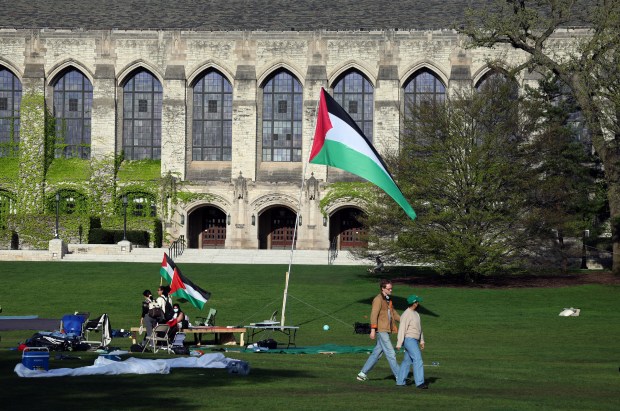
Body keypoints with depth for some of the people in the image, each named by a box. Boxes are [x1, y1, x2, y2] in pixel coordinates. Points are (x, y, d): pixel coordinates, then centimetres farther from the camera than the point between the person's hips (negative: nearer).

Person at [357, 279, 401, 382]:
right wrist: (373, 330, -22)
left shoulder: (388, 299, 18)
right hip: (381, 330, -9)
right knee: (390, 354, -8)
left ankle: (362, 374, 16)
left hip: (387, 330, 9)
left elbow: (393, 312, 26)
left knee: (377, 353, 10)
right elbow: (374, 315, -16)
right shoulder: (378, 299, -11)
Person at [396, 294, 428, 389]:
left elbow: (419, 327, 22)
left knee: (407, 361, 13)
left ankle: (400, 381, 20)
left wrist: (421, 340, 22)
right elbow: (402, 329, -19)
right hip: (409, 339, -10)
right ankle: (419, 382, -19)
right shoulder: (407, 314, -17)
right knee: (418, 360, -15)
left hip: (415, 340, 10)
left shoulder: (415, 313, 14)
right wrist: (399, 344, -21)